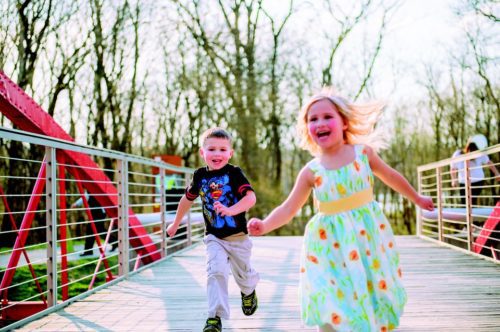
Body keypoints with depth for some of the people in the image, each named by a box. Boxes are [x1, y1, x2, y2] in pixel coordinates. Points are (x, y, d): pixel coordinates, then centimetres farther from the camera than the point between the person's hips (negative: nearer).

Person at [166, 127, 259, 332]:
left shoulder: (234, 173, -12)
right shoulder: (200, 176, -1)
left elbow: (251, 198, -25)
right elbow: (187, 199, 16)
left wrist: (231, 210, -42)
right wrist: (176, 224, 24)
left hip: (238, 236, -1)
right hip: (214, 237, 1)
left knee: (243, 275, 17)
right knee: (216, 272, -19)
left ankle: (249, 291, 51)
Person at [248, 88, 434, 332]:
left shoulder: (364, 152, -2)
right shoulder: (311, 171, -6)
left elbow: (391, 177, 14)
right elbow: (288, 208, -7)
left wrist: (416, 198, 27)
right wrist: (265, 225, -25)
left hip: (368, 234, 1)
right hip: (332, 243, -1)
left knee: (374, 296, 11)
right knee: (332, 311, -4)